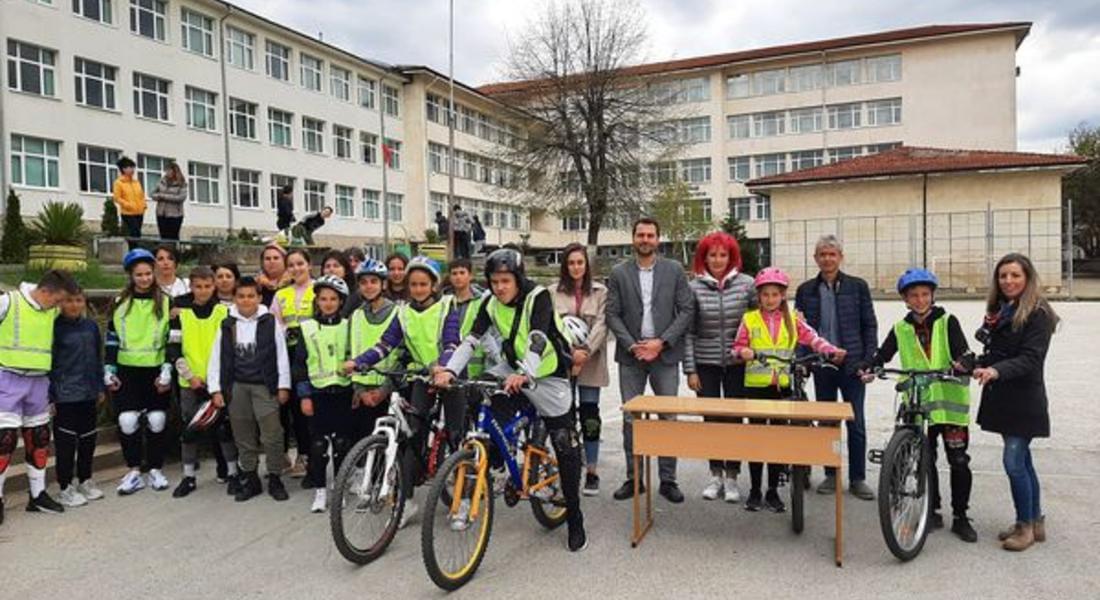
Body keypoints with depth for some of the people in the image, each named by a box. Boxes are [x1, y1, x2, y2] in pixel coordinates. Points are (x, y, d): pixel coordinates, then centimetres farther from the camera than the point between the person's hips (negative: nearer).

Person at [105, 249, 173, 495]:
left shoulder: (166, 302, 1)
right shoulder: (120, 303, 6)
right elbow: (111, 339, 9)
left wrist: (167, 371, -6)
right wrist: (109, 371, 3)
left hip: (156, 371, -1)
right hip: (127, 371, 1)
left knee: (157, 421, 4)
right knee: (127, 421, -5)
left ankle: (156, 470, 19)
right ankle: (134, 471, 10)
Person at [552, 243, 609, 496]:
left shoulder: (600, 292, 6)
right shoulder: (554, 292, 6)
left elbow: (601, 324, -3)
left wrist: (585, 350, -16)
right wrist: (570, 352, -13)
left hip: (590, 362, 0)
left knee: (590, 416, 0)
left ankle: (592, 472, 9)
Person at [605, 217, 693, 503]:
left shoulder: (674, 270, 3)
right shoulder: (619, 273, 4)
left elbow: (686, 310, -1)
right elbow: (612, 314, 1)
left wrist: (661, 342, -10)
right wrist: (631, 345, -10)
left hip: (665, 354, 0)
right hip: (631, 355, 1)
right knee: (630, 419, 5)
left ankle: (668, 480, 15)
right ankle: (633, 479, 17)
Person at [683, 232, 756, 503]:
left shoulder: (746, 283, -2)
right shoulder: (694, 287, -3)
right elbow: (688, 331, -2)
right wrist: (690, 369, -4)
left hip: (737, 364, 0)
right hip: (705, 364, 0)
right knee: (711, 419, 8)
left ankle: (731, 477, 19)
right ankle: (716, 475, 23)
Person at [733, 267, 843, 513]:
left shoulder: (793, 320, 5)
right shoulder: (749, 319, 3)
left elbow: (813, 338, -2)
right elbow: (738, 346, 4)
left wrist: (833, 351, -18)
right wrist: (743, 352, -18)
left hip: (782, 386, 1)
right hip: (755, 385, -1)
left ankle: (773, 491, 19)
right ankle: (755, 491, 17)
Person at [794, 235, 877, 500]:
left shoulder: (857, 286, 1)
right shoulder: (806, 290, 5)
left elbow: (869, 325, 2)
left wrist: (869, 361, -4)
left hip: (852, 365, -2)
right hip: (821, 366, 2)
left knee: (856, 423, 3)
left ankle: (857, 478, 14)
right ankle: (831, 475, 22)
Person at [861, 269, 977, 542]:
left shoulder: (948, 322, 1)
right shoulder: (900, 329, 8)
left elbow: (962, 351, -11)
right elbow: (883, 354, 1)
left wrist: (962, 363, -33)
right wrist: (869, 369, -19)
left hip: (949, 400, -2)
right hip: (917, 404, 2)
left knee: (959, 462, 1)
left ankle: (961, 517, 15)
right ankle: (933, 512, 24)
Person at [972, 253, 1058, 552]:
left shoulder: (1037, 314, -10)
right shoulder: (998, 310, 12)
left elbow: (1030, 359, -21)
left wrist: (996, 371, -35)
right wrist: (974, 365, -1)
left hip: (1024, 400, -7)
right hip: (1002, 397, 7)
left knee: (1013, 462, -8)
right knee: (1022, 461, 15)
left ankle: (1026, 526, 8)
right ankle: (1035, 522, 27)